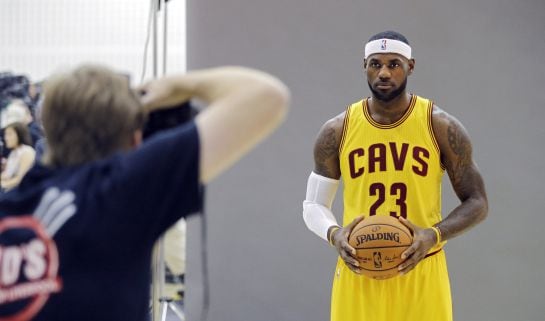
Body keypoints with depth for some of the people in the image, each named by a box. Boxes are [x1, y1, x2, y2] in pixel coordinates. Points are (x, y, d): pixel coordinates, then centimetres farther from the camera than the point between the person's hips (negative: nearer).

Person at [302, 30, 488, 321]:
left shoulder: (441, 128, -4)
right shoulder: (337, 132, 1)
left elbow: (477, 202, 0)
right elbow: (313, 205, 8)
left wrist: (434, 235, -18)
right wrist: (333, 234, -15)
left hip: (422, 275, -1)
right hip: (358, 276, 1)